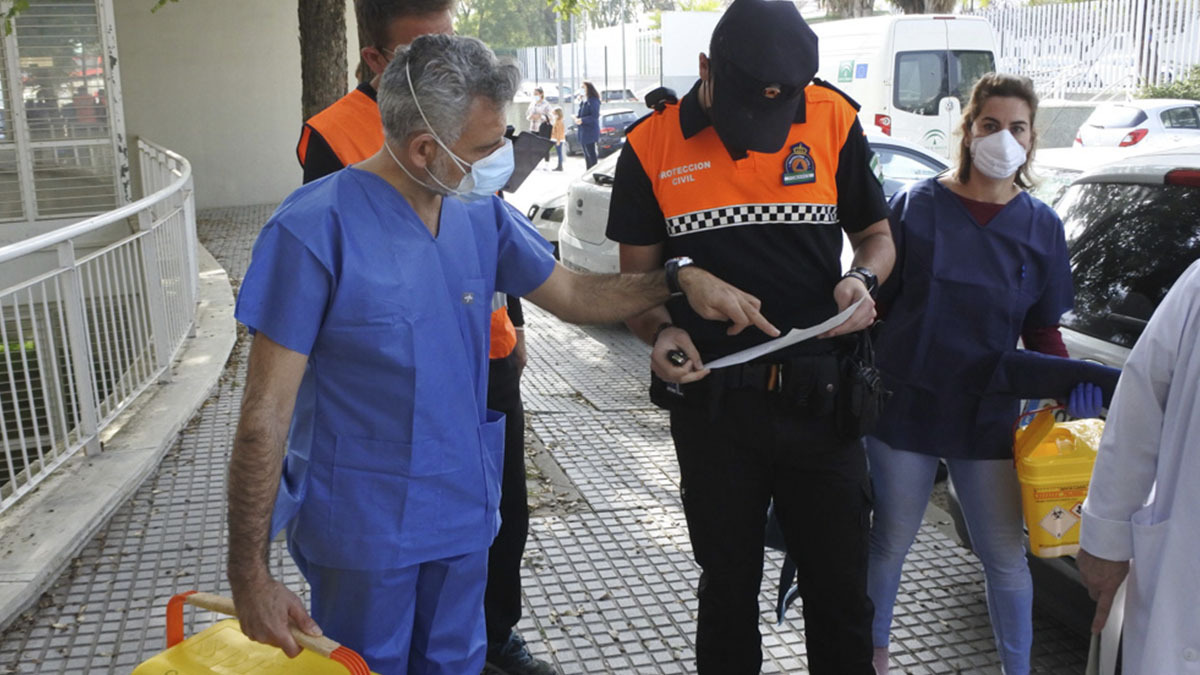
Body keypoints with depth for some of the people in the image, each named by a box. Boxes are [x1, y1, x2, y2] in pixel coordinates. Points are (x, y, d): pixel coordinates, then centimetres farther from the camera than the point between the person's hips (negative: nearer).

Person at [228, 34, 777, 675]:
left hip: (464, 513, 5)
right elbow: (266, 413, -18)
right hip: (362, 529, -5)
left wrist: (681, 278, -1)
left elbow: (572, 294, 13)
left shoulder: (481, 213, -1)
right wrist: (249, 578, -17)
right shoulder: (314, 229, -20)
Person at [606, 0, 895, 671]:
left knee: (841, 587, 12)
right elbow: (638, 276, 3)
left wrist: (863, 280, -12)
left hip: (818, 395, 1)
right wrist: (660, 332, -16)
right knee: (728, 588, 18)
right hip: (711, 399, 0)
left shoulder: (833, 119, -2)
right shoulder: (653, 145, -4)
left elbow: (876, 236, 9)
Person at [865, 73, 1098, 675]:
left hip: (988, 416, 2)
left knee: (1006, 555, 8)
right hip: (905, 404, -1)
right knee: (890, 540, 13)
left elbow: (1042, 330, 7)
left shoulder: (1041, 226, 3)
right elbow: (875, 299, -1)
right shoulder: (917, 205, -3)